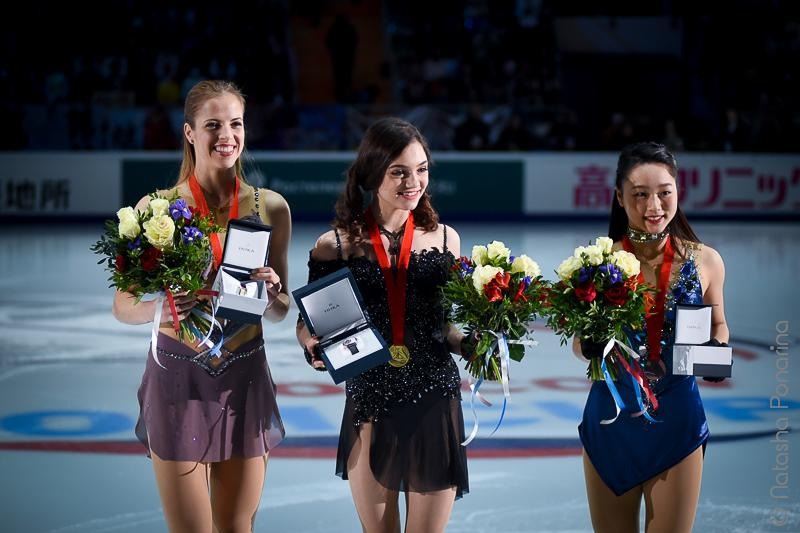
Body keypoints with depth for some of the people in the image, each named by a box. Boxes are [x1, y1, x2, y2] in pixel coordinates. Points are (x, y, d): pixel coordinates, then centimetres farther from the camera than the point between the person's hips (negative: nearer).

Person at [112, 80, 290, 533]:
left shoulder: (271, 207, 2)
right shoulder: (156, 207, -5)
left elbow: (279, 312, 11)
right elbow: (124, 307, -1)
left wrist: (271, 293, -11)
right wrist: (159, 305, -22)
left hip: (245, 379, 2)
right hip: (178, 379, -2)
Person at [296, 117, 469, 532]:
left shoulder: (444, 238, 3)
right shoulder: (335, 246, -3)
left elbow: (445, 327, 11)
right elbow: (308, 325, 4)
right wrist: (313, 345, -18)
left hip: (435, 404, 1)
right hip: (369, 407, -1)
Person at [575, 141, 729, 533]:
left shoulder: (705, 261, -4)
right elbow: (579, 343, 2)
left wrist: (717, 352, -9)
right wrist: (590, 346, -21)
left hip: (677, 421, 0)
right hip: (610, 420, 0)